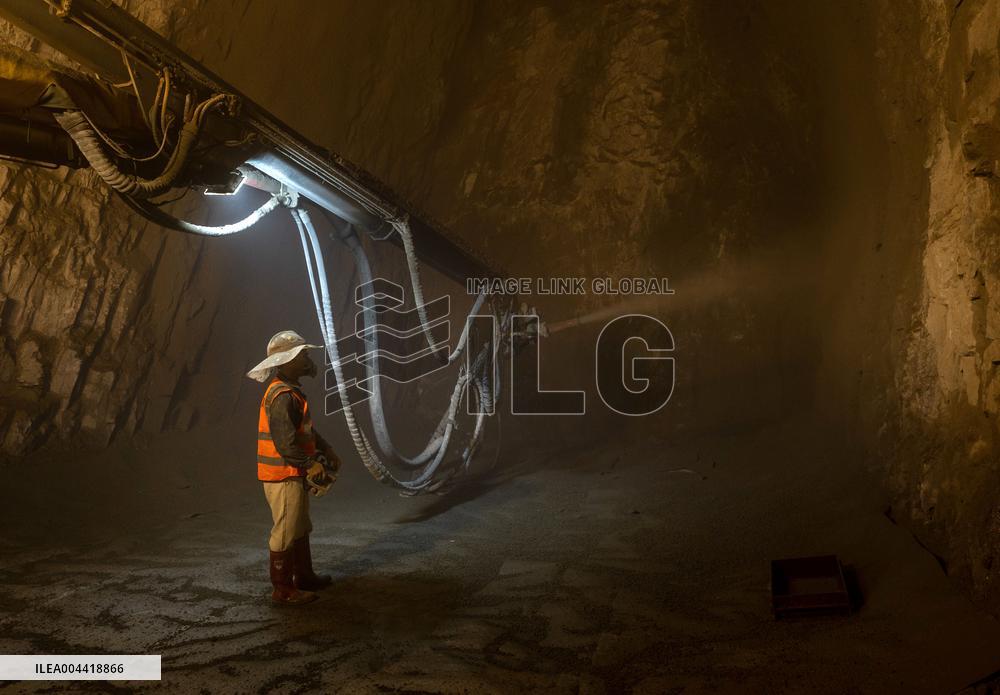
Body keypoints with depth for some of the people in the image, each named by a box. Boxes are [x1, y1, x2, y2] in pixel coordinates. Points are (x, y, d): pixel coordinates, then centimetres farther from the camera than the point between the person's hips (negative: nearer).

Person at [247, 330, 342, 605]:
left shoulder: (290, 391, 13)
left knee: (300, 529, 21)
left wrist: (326, 449, 15)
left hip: (293, 473, 11)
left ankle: (304, 577, 34)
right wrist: (311, 465, -19)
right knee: (286, 532, 0)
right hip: (283, 476, -11)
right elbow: (285, 441, -27)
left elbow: (305, 429, 22)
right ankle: (283, 590, 11)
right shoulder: (282, 395, -22)